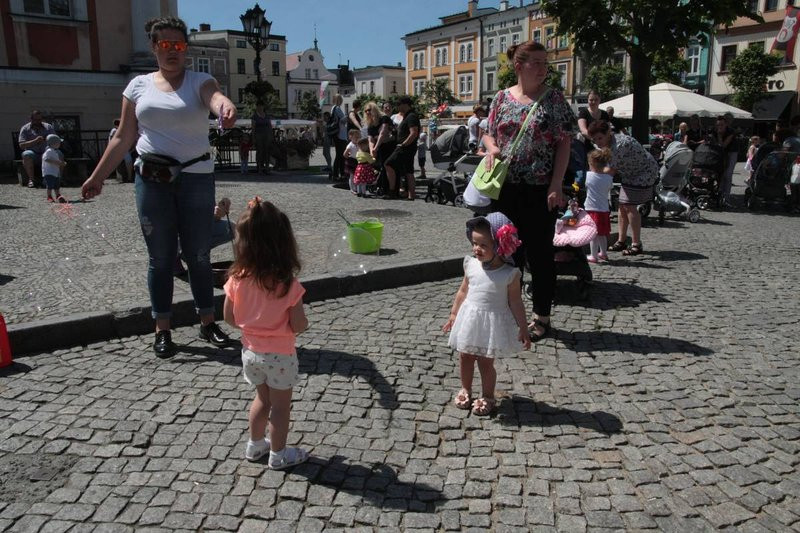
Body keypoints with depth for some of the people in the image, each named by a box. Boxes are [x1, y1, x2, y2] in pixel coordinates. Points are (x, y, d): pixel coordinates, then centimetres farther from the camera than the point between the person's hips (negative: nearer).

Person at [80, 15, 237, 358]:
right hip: (151, 180, 2)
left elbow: (216, 97, -24)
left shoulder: (199, 81, 1)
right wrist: (98, 176, 8)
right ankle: (162, 331, 17)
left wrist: (225, 107, -48)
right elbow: (123, 138, 11)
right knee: (160, 258, 6)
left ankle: (207, 323, 20)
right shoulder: (139, 86, 7)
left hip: (196, 177, -1)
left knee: (199, 255, 6)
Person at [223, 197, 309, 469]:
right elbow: (299, 326, -19)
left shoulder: (237, 278, -13)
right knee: (280, 406, 14)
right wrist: (303, 319, 3)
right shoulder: (288, 284, -23)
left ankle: (255, 444, 41)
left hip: (250, 351, 5)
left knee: (262, 398, 27)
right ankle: (278, 454, 29)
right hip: (279, 355, -5)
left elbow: (229, 317, -2)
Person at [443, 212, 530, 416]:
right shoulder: (471, 265, -4)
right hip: (469, 319, 4)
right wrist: (454, 314, 14)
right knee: (465, 357, 15)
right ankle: (465, 389, 37)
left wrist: (523, 328, -4)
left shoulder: (509, 274, -16)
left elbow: (515, 302, -8)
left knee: (485, 362, 6)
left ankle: (487, 396, 27)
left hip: (492, 323, -4)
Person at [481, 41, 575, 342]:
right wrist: (491, 147, -9)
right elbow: (489, 134, 16)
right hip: (506, 187, 3)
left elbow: (564, 143, -4)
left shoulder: (554, 99, 0)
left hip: (540, 190, -3)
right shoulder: (502, 98, 8)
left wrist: (556, 184, -12)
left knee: (540, 252, 4)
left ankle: (542, 316, 17)